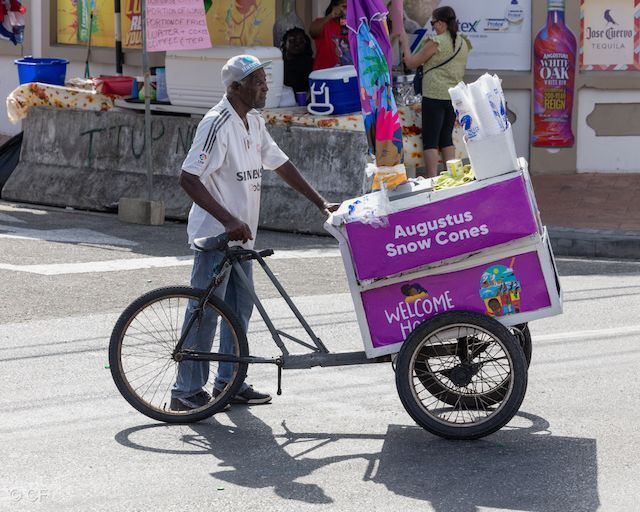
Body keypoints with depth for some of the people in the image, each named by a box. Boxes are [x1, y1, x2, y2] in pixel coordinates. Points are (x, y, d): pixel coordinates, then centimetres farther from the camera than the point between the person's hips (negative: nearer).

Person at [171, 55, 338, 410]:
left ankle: (229, 382, 23)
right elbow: (189, 178, -24)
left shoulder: (254, 122, 10)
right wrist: (228, 220, -30)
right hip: (215, 234, -9)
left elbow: (281, 164, 18)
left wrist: (320, 202, 12)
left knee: (240, 308, 13)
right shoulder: (218, 124, -18)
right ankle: (187, 391, 3)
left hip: (241, 234, 9)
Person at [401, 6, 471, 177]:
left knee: (430, 140, -3)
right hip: (454, 97, 7)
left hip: (434, 95, -7)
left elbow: (411, 63, -3)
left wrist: (405, 43, 13)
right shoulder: (463, 43, 10)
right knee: (446, 139, 14)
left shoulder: (436, 42, -10)